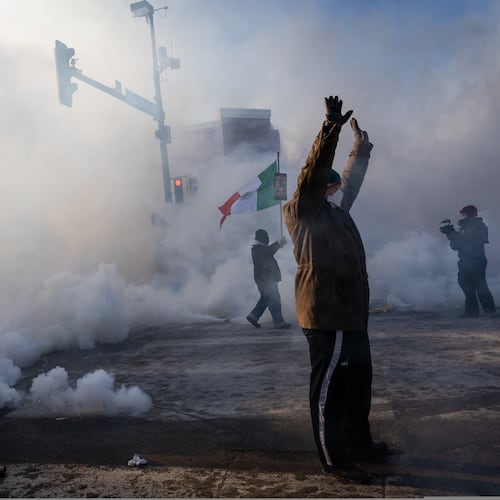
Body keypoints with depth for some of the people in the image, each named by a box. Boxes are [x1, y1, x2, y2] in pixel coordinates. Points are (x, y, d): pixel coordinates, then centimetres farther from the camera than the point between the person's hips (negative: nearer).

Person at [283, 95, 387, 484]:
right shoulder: (302, 209, -7)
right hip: (327, 314, -10)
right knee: (329, 385, -3)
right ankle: (333, 457, 7)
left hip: (349, 312, 10)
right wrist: (330, 129, -30)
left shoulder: (333, 210, 19)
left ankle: (358, 441, 35)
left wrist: (361, 149, 41)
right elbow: (313, 172, -23)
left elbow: (352, 180, 35)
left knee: (359, 379, 20)